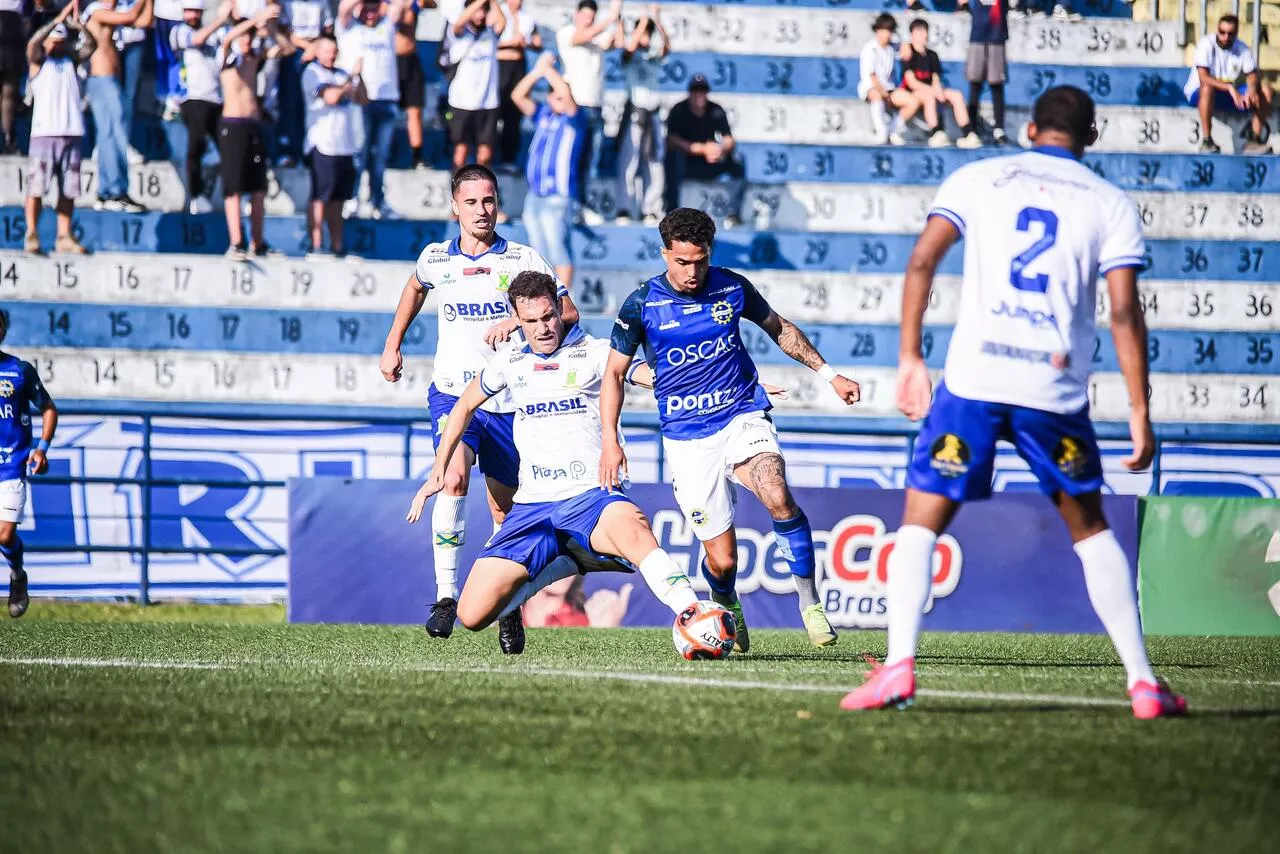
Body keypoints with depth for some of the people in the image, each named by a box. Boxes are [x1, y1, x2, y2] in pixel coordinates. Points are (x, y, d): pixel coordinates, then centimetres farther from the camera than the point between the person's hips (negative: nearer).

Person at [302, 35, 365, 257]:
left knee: (337, 197, 10)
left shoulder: (341, 74, 17)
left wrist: (357, 76, -2)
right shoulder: (312, 73, -1)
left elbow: (362, 99, 12)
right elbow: (330, 97, -14)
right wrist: (351, 78, -2)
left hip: (344, 145, 6)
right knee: (319, 197, -8)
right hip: (322, 144, -6)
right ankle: (316, 245, -9)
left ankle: (337, 245, 13)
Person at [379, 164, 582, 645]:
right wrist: (392, 346, 29)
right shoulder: (435, 259, 5)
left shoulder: (522, 260, -2)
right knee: (454, 478, -27)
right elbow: (415, 290, 29)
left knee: (506, 512, 8)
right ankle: (446, 596, -29)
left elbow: (568, 314, -9)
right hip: (452, 392, 0)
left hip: (509, 401, 0)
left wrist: (518, 322, -24)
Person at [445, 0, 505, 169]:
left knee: (485, 153, 3)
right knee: (461, 149, 1)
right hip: (462, 101, -2)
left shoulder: (490, 33, 7)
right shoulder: (460, 33, -1)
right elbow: (460, 22, -23)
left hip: (488, 103, 2)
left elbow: (502, 23, -13)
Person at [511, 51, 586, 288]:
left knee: (558, 251, -8)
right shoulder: (543, 115, 12)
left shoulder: (575, 119, -4)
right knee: (540, 252, 13)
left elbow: (567, 94, -21)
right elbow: (518, 96, 8)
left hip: (557, 198, -7)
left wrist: (548, 70, -10)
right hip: (534, 195, 7)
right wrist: (537, 71, -2)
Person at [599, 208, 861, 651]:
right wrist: (610, 440, -4)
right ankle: (728, 610, 32)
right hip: (686, 439, -1)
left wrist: (828, 373, 16)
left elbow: (779, 328, 18)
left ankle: (809, 601, -14)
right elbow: (615, 371, 5)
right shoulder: (642, 303, -5)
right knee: (721, 561, -5)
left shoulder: (732, 287, 0)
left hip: (743, 416, 1)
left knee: (778, 497, -31)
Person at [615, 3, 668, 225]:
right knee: (630, 160, -9)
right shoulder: (630, 55, 1)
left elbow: (667, 46, -7)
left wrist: (657, 21, -18)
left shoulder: (654, 56, 11)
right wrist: (645, 19, -21)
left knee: (654, 161, 5)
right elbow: (631, 45, -21)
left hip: (654, 113, 5)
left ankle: (651, 210, 10)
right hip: (635, 111, -5)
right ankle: (624, 210, -9)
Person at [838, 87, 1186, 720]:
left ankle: (898, 665, -13)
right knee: (1090, 529, 17)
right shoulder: (1111, 204, 9)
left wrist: (909, 359, 3)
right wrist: (1140, 412, 2)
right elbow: (1124, 311, 0)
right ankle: (1142, 682, 12)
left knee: (921, 521, 7)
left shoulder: (978, 178, 10)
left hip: (973, 380, -1)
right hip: (1057, 391, 1)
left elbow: (922, 259, -2)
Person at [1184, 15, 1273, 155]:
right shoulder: (1206, 45, -16)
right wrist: (1230, 88, -38)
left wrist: (1252, 89, -29)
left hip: (1230, 95, 5)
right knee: (1208, 87, -42)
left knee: (1267, 90, -13)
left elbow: (1252, 76, -3)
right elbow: (1203, 78, -26)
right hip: (1197, 94, -5)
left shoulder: (1242, 49, 0)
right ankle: (1206, 141, -38)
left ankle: (1254, 139, -17)